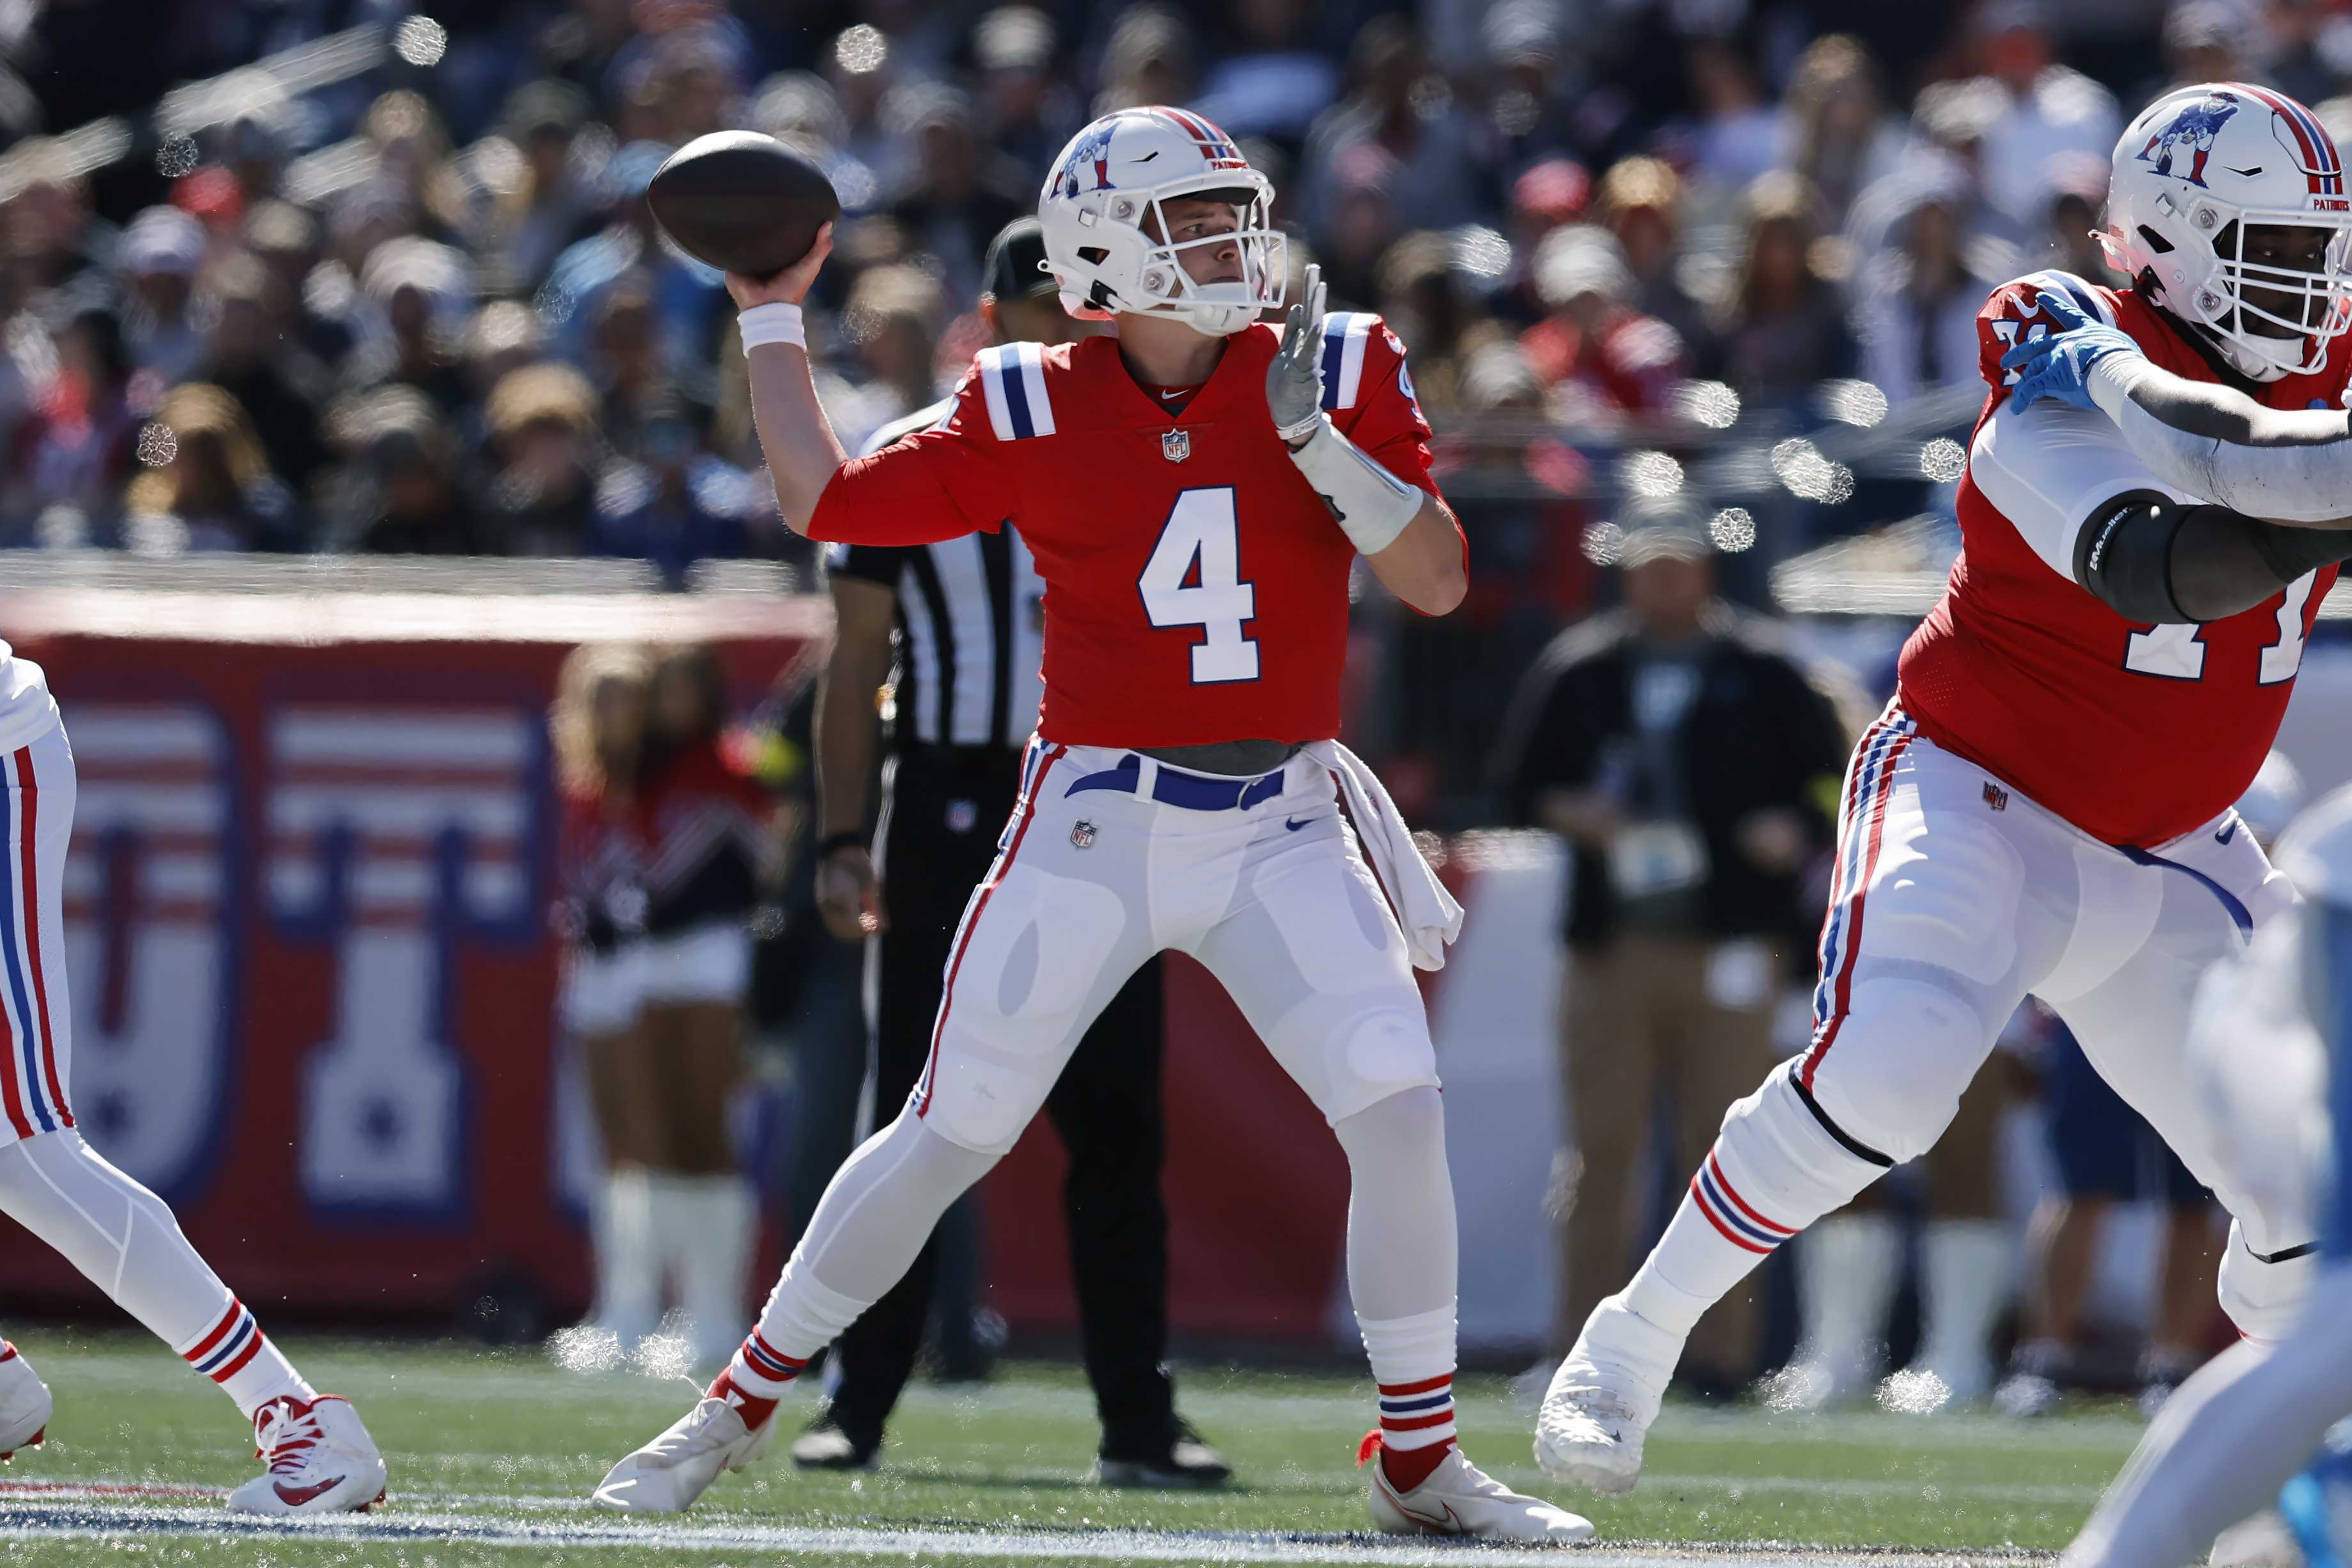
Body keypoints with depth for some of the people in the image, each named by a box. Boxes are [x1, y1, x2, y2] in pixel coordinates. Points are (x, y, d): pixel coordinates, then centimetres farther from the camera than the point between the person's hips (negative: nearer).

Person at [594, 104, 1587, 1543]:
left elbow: (1437, 581, -6)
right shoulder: (1034, 412, -3)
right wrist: (773, 318, 6)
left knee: (1402, 1112, -13)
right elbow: (826, 501, 5)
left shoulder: (1338, 377, -1)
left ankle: (1421, 1461, 1)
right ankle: (742, 1408, 16)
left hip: (1282, 829, 1)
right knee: (949, 1136, 0)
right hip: (1097, 820, -1)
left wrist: (1315, 441, -18)